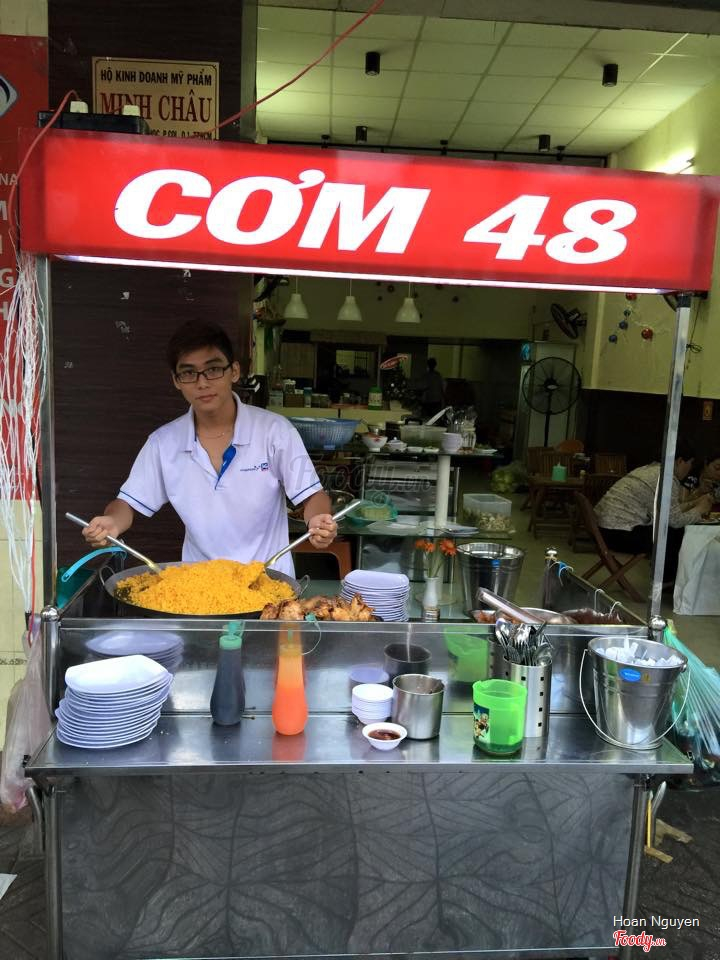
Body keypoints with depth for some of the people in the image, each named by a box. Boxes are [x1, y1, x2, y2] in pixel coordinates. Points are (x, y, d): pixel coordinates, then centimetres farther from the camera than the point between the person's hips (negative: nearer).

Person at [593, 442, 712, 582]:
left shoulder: (651, 469, 17)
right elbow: (675, 520, -10)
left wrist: (695, 503, 26)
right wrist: (700, 510, 6)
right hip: (618, 535, -10)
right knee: (676, 532, 2)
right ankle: (667, 581, 19)